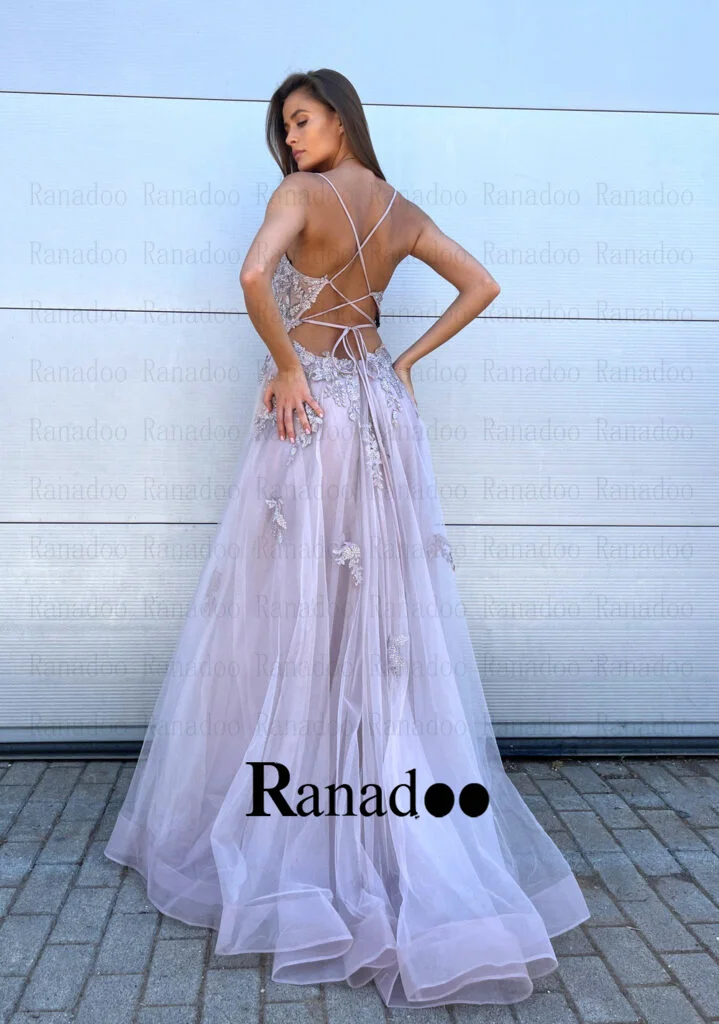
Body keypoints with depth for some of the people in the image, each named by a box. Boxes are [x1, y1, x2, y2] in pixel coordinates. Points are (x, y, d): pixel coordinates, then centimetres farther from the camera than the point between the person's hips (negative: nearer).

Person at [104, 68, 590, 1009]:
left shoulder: (302, 193, -6)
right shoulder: (403, 212, 12)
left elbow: (256, 276, -25)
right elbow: (482, 287, 17)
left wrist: (286, 366, -12)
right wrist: (409, 359, 14)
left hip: (311, 413, -6)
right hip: (382, 416, 6)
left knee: (291, 617, 2)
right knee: (386, 622, 8)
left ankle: (282, 835, 14)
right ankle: (422, 863, 17)